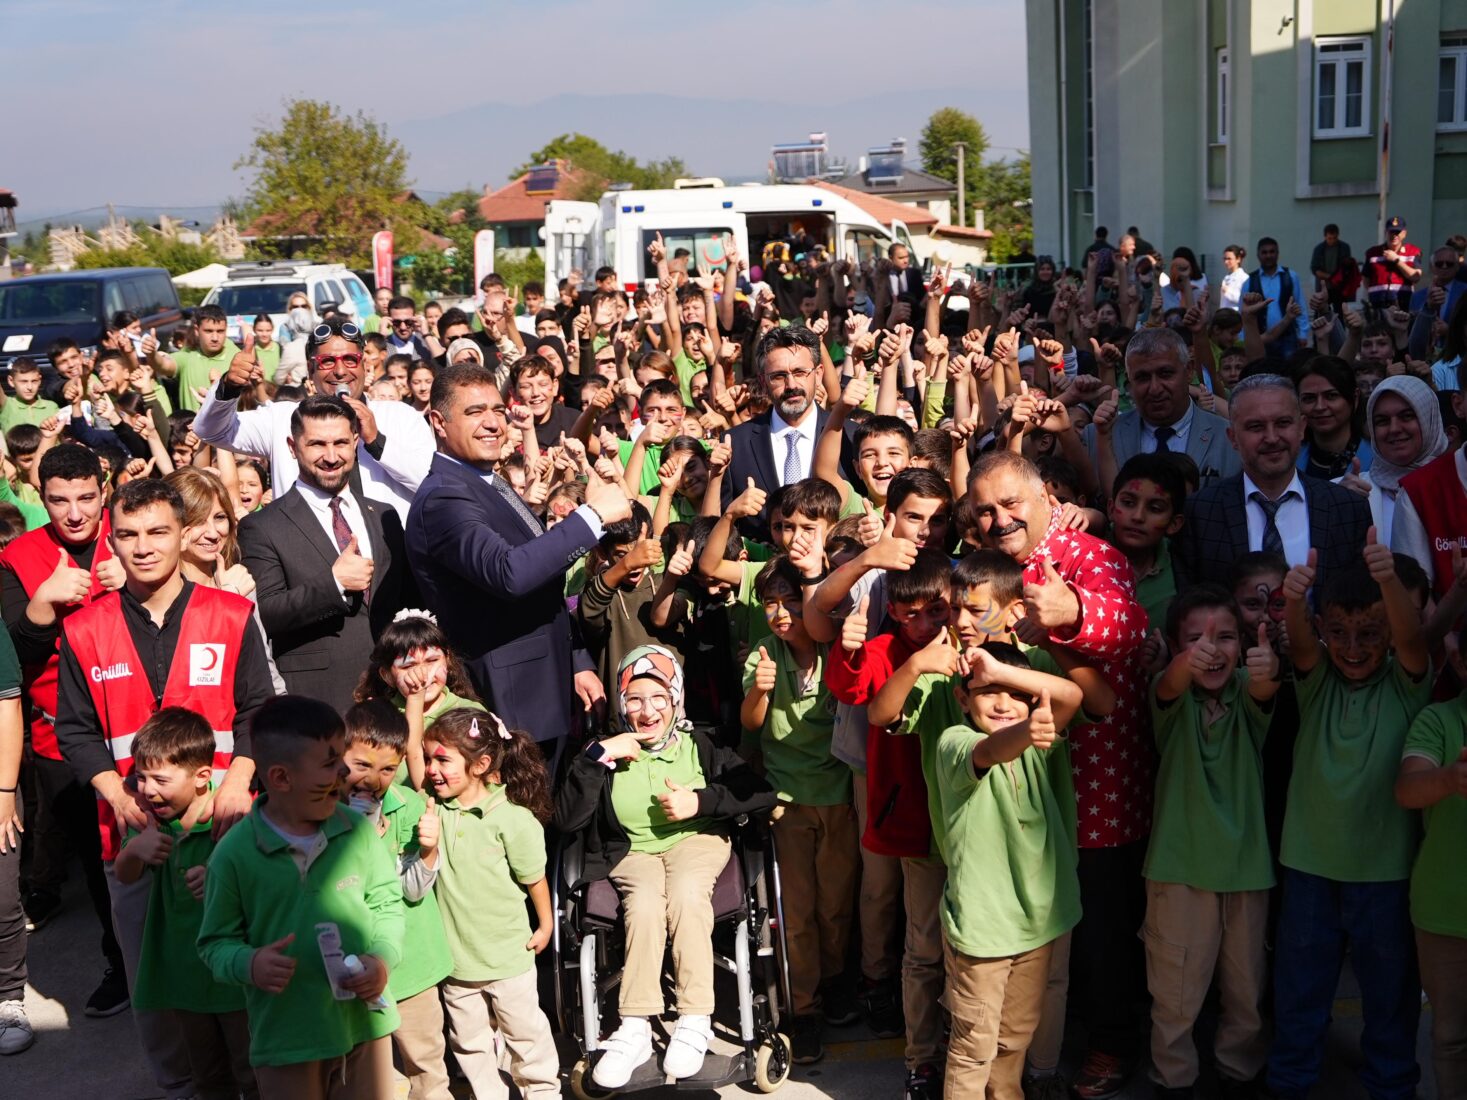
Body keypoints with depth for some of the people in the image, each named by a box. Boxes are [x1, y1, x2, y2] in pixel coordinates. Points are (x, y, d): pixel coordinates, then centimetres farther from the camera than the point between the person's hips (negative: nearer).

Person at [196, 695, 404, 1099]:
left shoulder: (358, 831, -4)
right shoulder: (235, 852, -11)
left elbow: (386, 903, 6)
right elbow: (215, 941, -2)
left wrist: (383, 957, -11)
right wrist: (248, 964, -22)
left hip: (365, 1023, 2)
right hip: (284, 1039, -2)